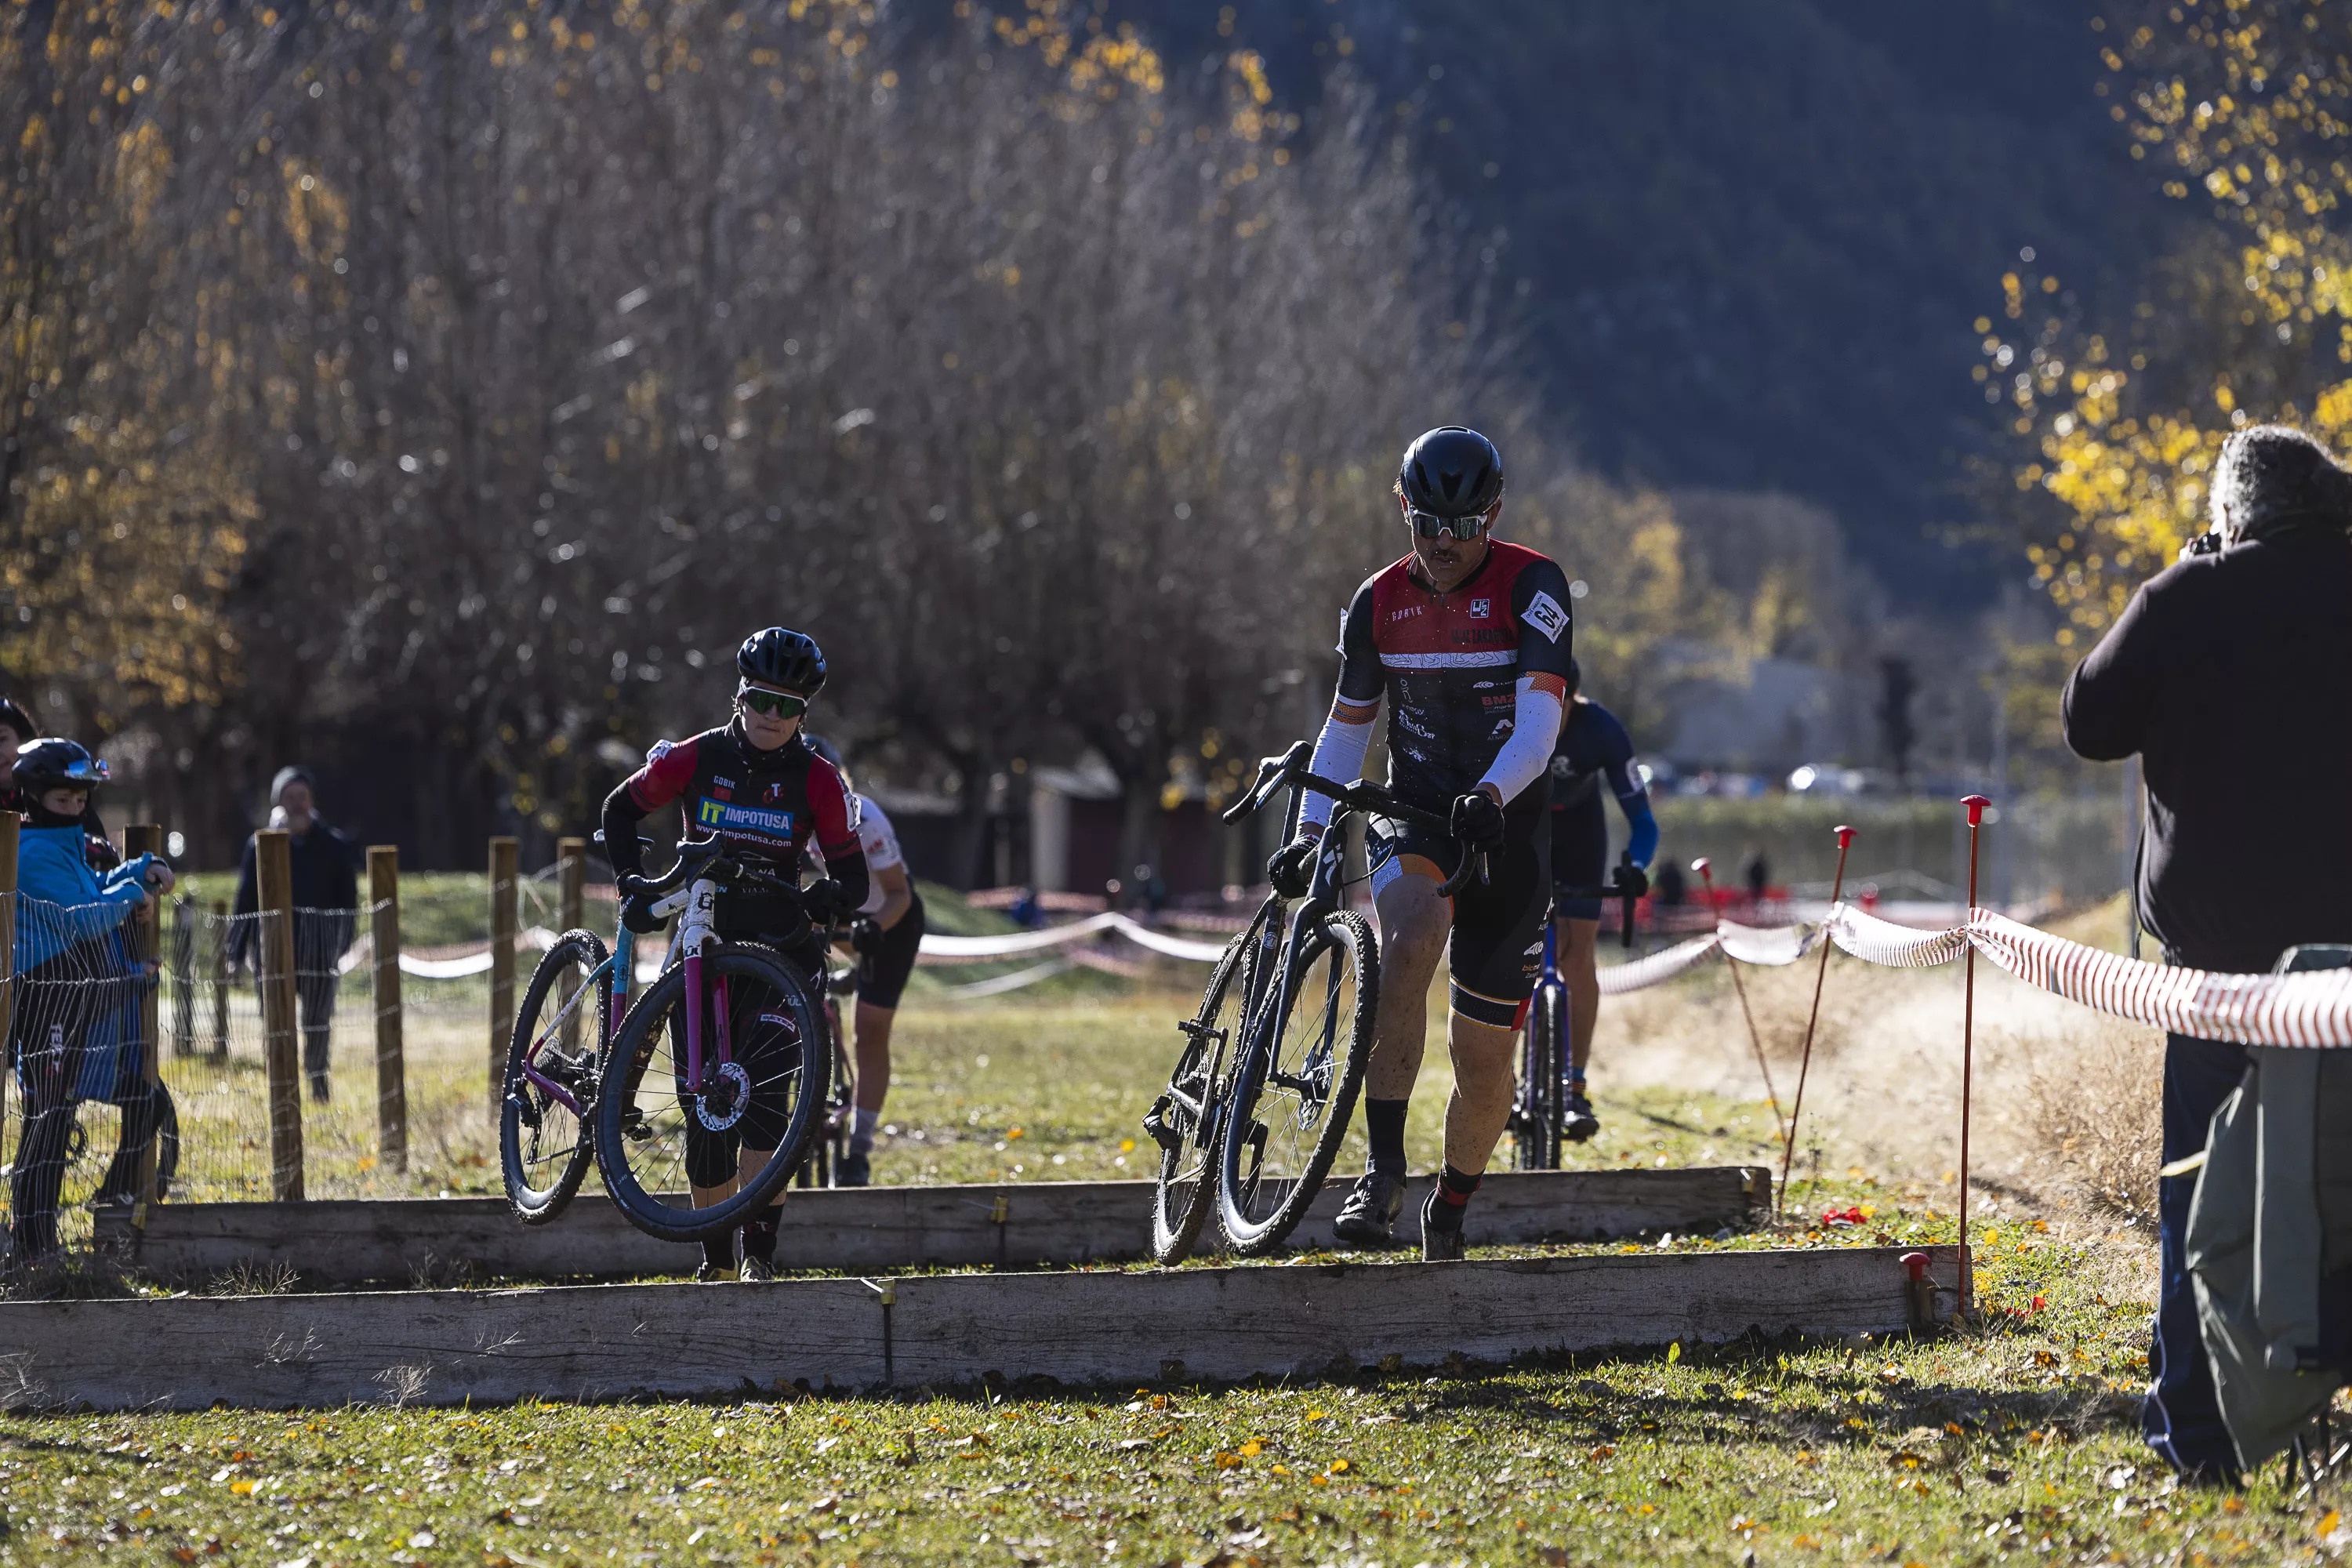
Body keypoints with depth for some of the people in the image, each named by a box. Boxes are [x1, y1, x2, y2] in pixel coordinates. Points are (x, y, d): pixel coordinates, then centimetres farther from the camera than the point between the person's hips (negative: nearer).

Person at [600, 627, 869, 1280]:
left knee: (763, 1083, -20)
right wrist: (632, 883, -5)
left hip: (780, 947, -1)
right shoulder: (698, 757, -5)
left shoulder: (817, 779, -7)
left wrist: (817, 902, -27)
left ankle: (758, 1246, -17)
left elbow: (852, 880, -6)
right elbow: (621, 810, 8)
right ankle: (714, 1257, 13)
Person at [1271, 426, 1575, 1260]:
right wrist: (1310, 831, -2)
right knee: (1413, 933, -35)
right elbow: (1347, 726, 11)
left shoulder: (1531, 586, -11)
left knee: (1484, 1063, 2)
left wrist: (1490, 794, -41)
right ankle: (1383, 1169, -35)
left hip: (1505, 832, -1)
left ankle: (1450, 1213, 30)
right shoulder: (1380, 602, 2)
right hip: (1413, 817, 1)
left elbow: (1540, 717, -23)